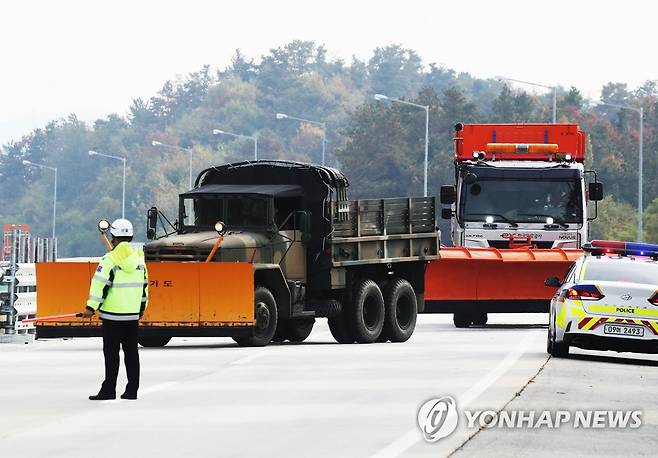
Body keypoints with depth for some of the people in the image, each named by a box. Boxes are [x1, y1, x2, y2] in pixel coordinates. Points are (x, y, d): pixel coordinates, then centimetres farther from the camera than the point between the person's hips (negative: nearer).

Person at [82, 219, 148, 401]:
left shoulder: (110, 259, -11)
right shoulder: (139, 259, 9)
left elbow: (99, 284, -16)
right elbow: (144, 286, 17)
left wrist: (91, 307, -14)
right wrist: (142, 308, 28)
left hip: (112, 315, -6)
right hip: (133, 315, 6)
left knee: (111, 353, -3)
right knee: (131, 352, 9)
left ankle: (109, 390, -3)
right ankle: (132, 390, 10)